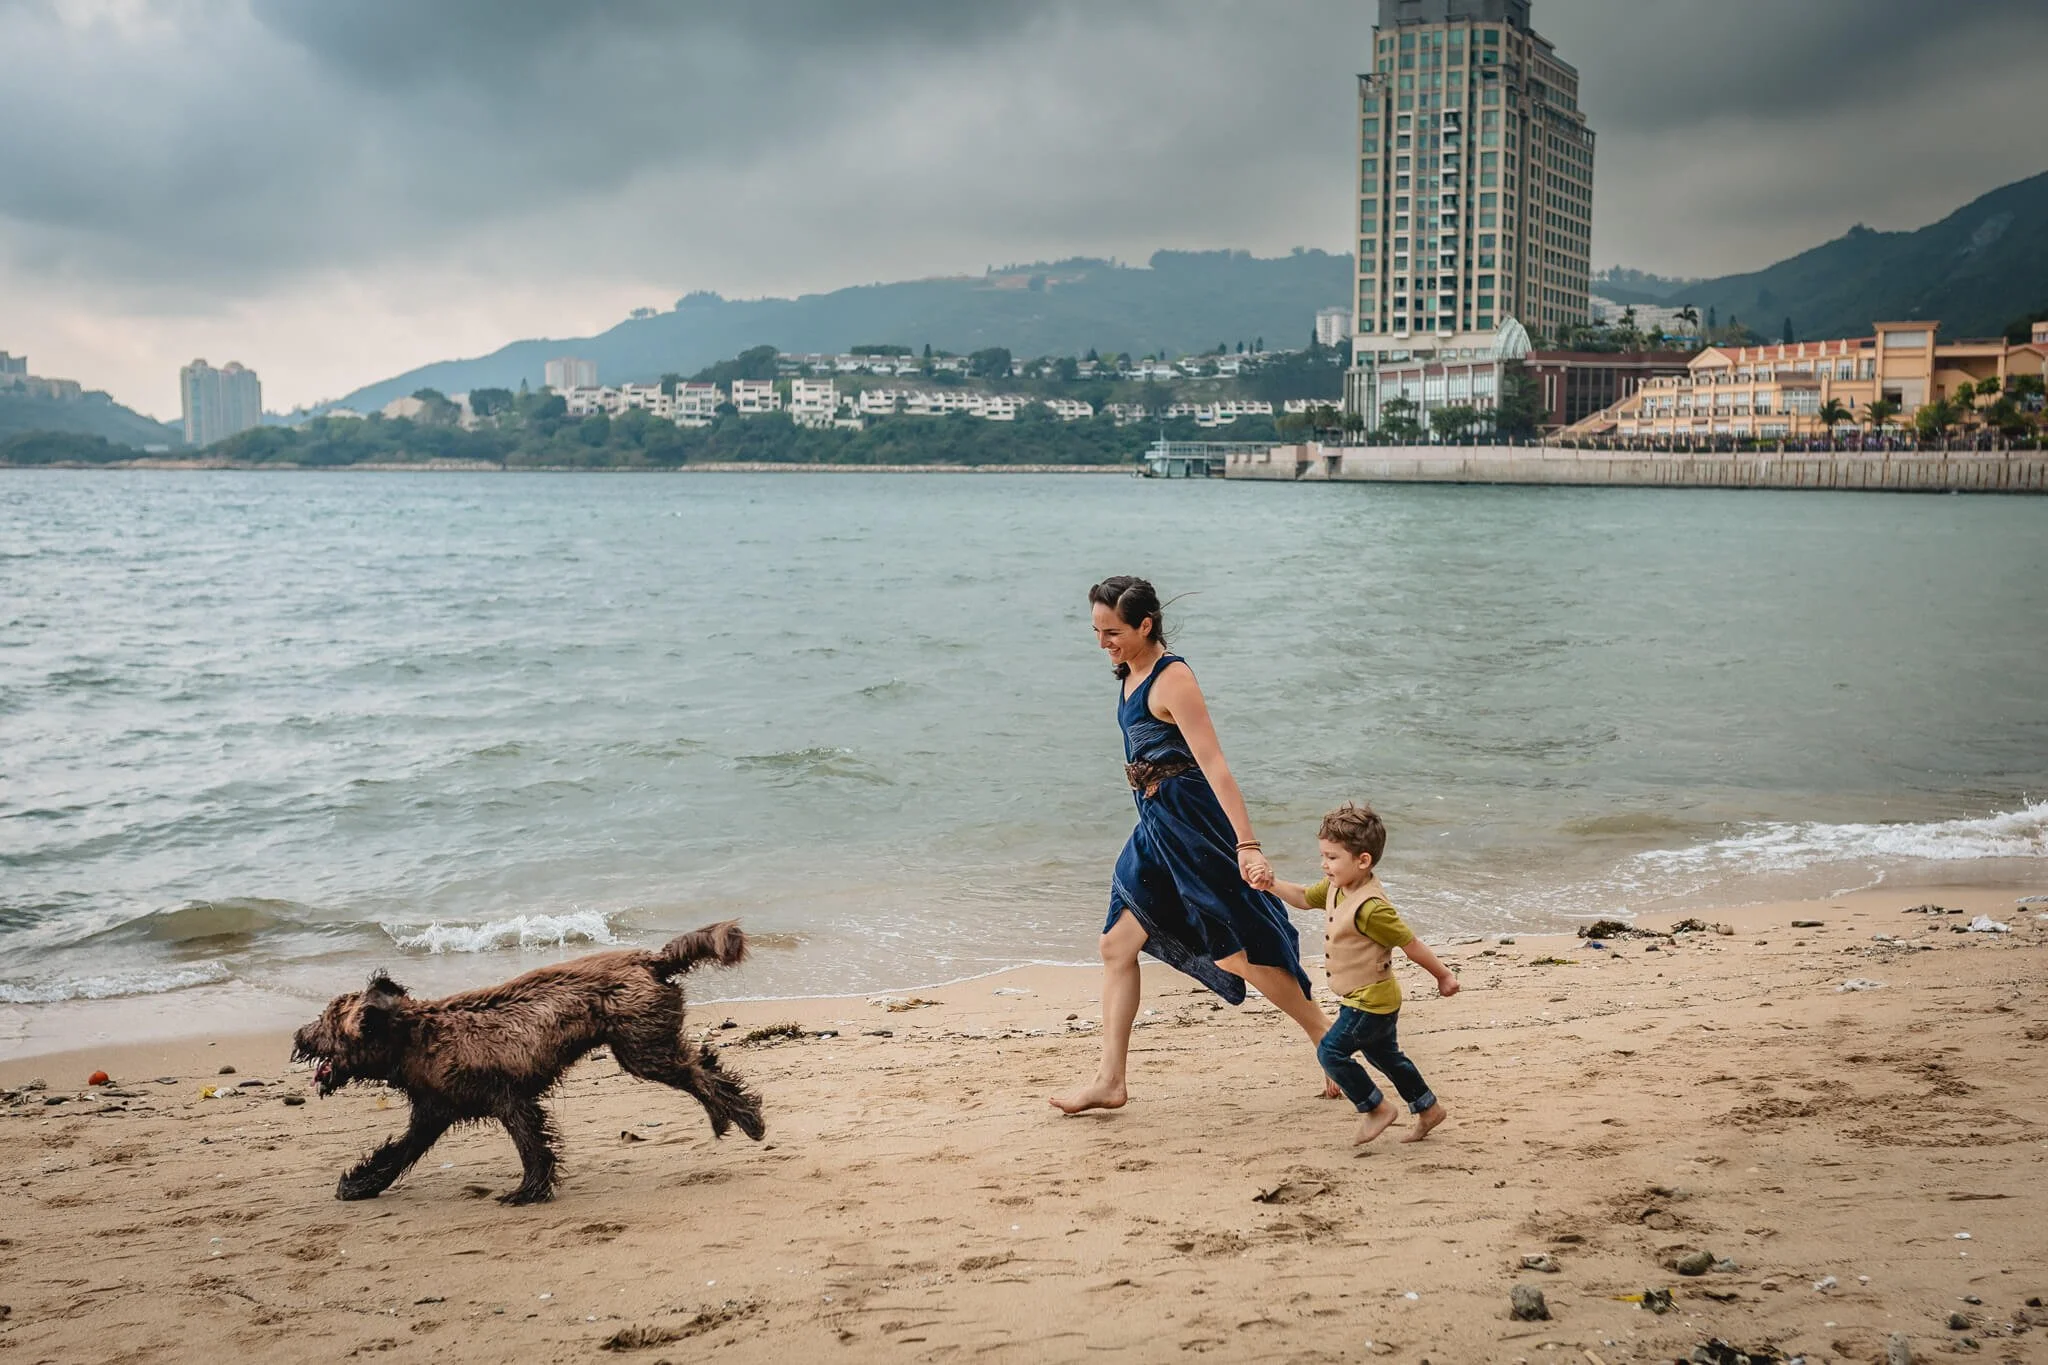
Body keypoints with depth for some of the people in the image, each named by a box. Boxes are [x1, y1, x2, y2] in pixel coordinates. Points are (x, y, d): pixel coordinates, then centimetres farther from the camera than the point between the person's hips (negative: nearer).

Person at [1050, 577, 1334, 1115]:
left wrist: (1246, 844, -30)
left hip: (1193, 824, -9)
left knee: (1238, 952, -1)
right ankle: (1110, 1081, 14)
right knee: (1117, 946, 8)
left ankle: (1328, 1037, 18)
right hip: (1157, 828, 9)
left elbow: (1213, 763, -25)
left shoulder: (1172, 678, -18)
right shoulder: (1131, 674, 8)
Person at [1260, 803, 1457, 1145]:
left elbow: (1410, 944, -20)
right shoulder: (1336, 888, -2)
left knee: (1331, 1051, -9)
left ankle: (1376, 1108, 5)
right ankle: (1428, 1108, 37)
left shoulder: (1371, 908, -29)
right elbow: (1305, 898, 15)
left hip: (1371, 1002, -10)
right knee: (1383, 1054, 23)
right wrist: (1272, 884, -1)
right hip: (1377, 1000, 10)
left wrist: (1443, 976, -10)